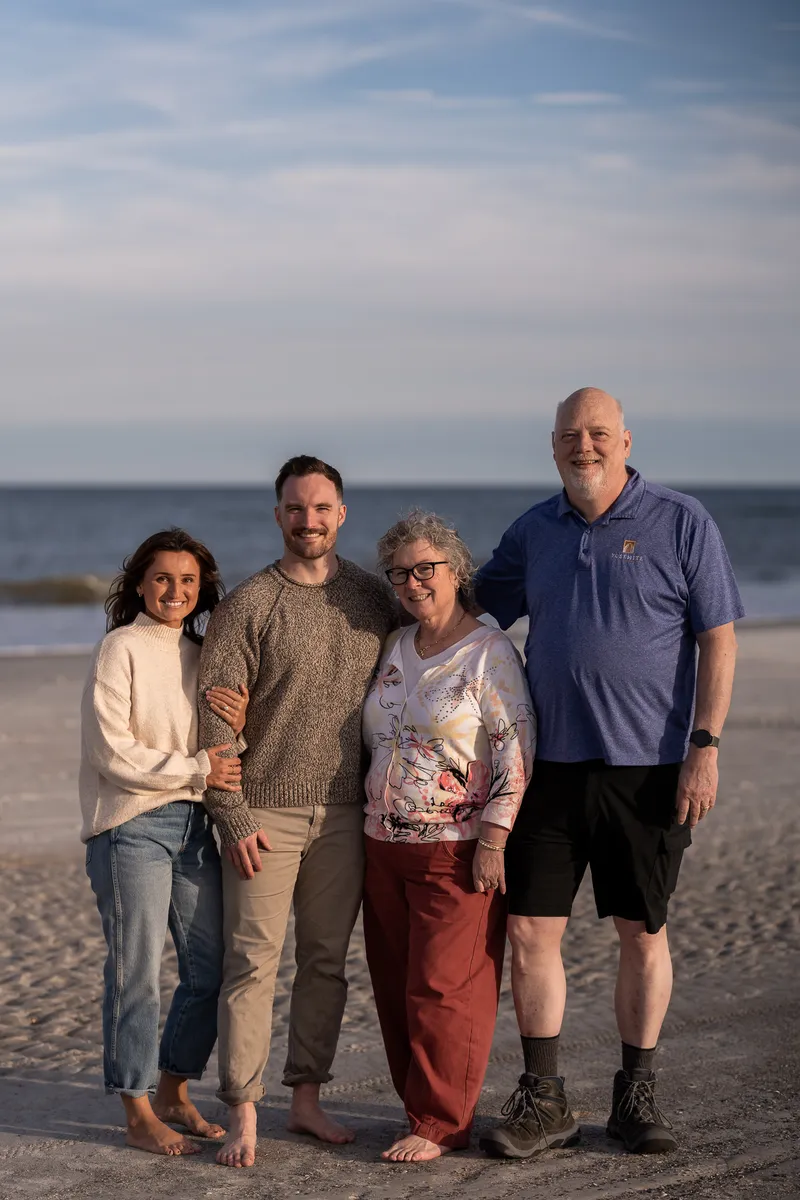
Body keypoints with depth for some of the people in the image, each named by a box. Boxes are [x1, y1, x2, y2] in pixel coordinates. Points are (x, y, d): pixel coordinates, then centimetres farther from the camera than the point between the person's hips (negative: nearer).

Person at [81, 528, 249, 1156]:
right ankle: (139, 1115, 8)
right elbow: (111, 752, -13)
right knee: (138, 973, -2)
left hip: (193, 822, 7)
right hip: (132, 826, -7)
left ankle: (175, 1094, 24)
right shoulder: (121, 650, -6)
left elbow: (221, 755, 14)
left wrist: (238, 724, -8)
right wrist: (196, 769, -14)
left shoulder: (201, 655, 13)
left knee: (212, 968, 7)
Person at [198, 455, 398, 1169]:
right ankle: (243, 1116, 1)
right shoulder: (248, 606, -4)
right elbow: (217, 721, -5)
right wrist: (234, 815, -10)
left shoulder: (373, 601, 7)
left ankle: (307, 1098, 19)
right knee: (252, 961, -4)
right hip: (266, 814, -3)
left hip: (344, 815, 4)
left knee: (327, 961, 9)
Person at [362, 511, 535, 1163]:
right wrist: (372, 827, 17)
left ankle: (441, 1124, 7)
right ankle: (422, 1108, 21)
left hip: (457, 851, -7)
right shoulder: (395, 649, 12)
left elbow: (517, 751, -12)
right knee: (396, 988, 9)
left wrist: (493, 841, -16)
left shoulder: (490, 652, -8)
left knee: (444, 990, -3)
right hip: (385, 845, 7)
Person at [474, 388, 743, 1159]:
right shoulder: (534, 531, 10)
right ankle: (542, 1101, 13)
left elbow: (718, 641, -4)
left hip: (647, 768, -3)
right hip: (550, 763, 3)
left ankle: (636, 1096, 21)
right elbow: (472, 612, 21)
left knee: (642, 935, 6)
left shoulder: (681, 523, -2)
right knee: (529, 929, 1)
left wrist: (705, 748, -11)